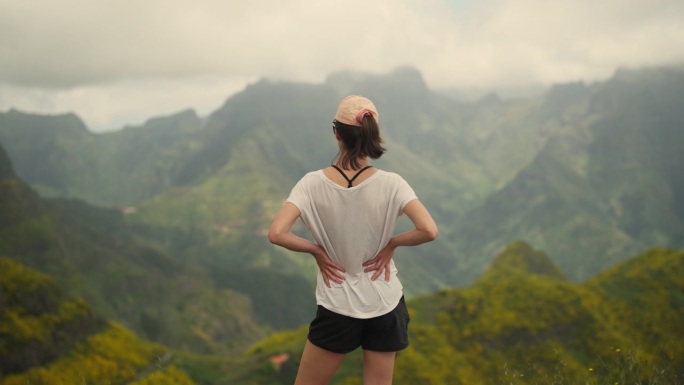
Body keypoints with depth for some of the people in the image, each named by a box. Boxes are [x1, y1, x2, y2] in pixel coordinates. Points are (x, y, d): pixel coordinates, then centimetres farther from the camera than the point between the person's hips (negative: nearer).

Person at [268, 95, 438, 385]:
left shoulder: (313, 183, -13)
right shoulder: (390, 184, -14)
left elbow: (277, 234, -22)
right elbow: (429, 231, -22)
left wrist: (316, 251, -7)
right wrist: (392, 243, -5)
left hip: (337, 307, -1)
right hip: (384, 306, 1)